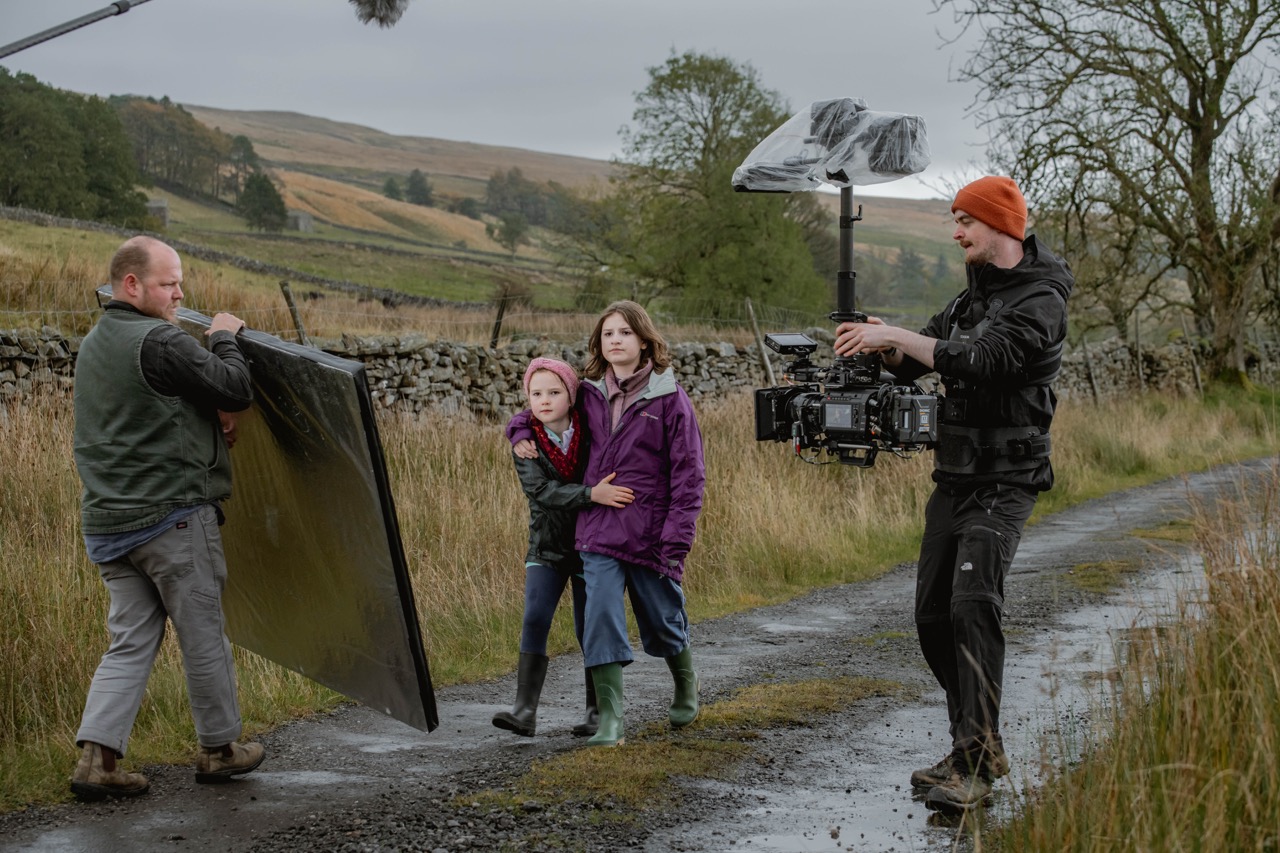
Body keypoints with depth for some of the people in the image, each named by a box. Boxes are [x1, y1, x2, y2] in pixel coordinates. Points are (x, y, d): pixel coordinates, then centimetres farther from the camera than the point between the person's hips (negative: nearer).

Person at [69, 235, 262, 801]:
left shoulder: (92, 346, 15)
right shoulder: (160, 341, -15)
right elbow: (237, 391, -11)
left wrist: (205, 415, 13)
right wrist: (225, 339, 6)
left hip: (108, 521, 8)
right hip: (173, 515, -8)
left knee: (131, 642, 10)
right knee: (204, 637, 7)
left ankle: (97, 759, 0)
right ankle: (219, 749, 20)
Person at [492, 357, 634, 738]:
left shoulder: (591, 434, -6)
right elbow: (540, 490, -22)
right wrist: (591, 494, -34)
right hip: (546, 549, 0)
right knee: (534, 621, -12)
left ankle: (597, 711, 16)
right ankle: (525, 711, -13)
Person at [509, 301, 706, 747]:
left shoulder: (669, 398, -6)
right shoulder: (590, 396, 6)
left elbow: (688, 474, -7)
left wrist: (677, 541, -13)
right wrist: (521, 432, 3)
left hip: (651, 537, -2)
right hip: (598, 534, 3)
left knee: (663, 623, 13)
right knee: (601, 620, -11)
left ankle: (686, 685, 43)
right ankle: (610, 719, -7)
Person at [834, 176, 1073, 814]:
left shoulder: (1039, 301, -11)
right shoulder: (972, 296, 17)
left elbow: (982, 358, -26)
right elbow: (913, 363, 17)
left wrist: (896, 335, -26)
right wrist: (885, 346, -6)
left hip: (1003, 482, -9)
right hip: (953, 476, 9)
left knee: (973, 604, -23)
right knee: (933, 616, 8)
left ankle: (974, 765, -22)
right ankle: (979, 749, 20)